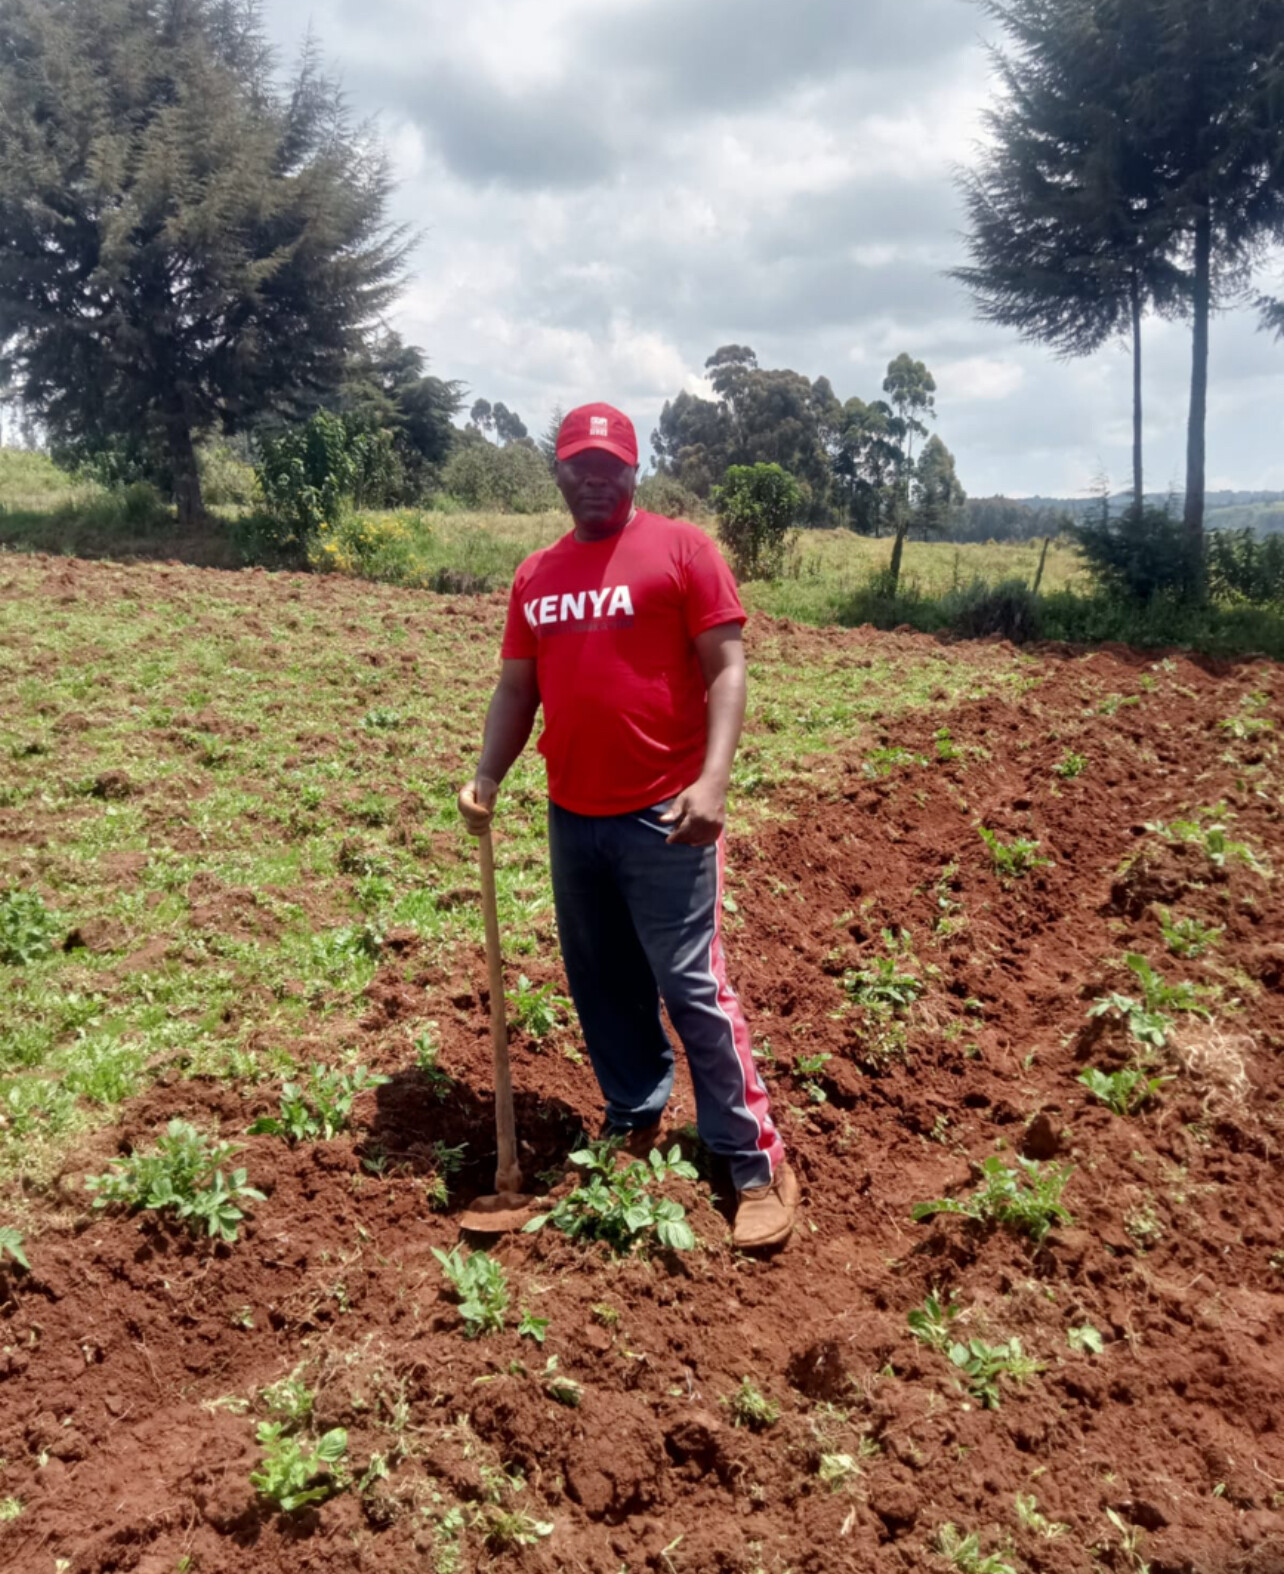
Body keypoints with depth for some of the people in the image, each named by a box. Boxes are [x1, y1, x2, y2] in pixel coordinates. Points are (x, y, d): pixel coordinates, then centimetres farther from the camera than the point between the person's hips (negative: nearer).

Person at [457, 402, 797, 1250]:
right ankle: (635, 1122, 33)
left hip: (663, 816, -5)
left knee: (692, 986, -4)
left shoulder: (681, 548, -4)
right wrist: (488, 776, -2)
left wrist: (713, 781, -20)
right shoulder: (536, 574, 12)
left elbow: (726, 669, -9)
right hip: (572, 817, 6)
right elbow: (518, 688, 14)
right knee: (601, 984, 15)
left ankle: (758, 1163, 7)